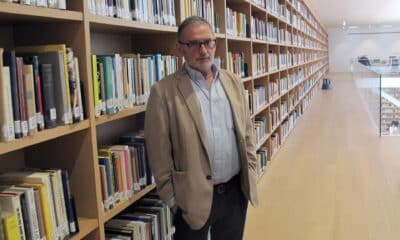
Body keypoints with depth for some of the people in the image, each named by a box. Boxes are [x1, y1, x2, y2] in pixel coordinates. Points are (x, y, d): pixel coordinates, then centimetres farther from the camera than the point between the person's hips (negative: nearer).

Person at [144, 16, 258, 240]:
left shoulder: (234, 82, 5)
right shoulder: (164, 91, -10)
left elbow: (247, 131, 11)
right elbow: (159, 152, -9)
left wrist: (250, 171, 7)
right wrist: (172, 198, -7)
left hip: (236, 190, 4)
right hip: (194, 196, -4)